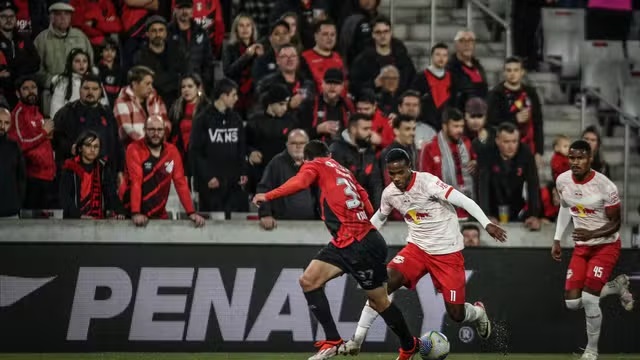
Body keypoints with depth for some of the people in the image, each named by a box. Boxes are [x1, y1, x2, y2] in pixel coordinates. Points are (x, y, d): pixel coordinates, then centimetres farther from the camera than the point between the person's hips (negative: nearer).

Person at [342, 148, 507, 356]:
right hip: (417, 248, 4)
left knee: (456, 314, -3)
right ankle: (357, 339, -15)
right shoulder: (389, 193, -2)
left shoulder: (426, 182, -20)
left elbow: (463, 201, -24)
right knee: (383, 285, -21)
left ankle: (478, 313, 35)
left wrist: (486, 224, -34)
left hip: (448, 252, -4)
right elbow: (379, 217, 20)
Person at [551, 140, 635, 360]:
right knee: (572, 302, -2)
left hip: (606, 245, -6)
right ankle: (616, 286, 25)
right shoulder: (562, 181, -6)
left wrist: (592, 234, -32)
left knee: (589, 299, -16)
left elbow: (616, 223, -15)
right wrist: (557, 239, 12)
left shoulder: (605, 187, -23)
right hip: (581, 248, 6)